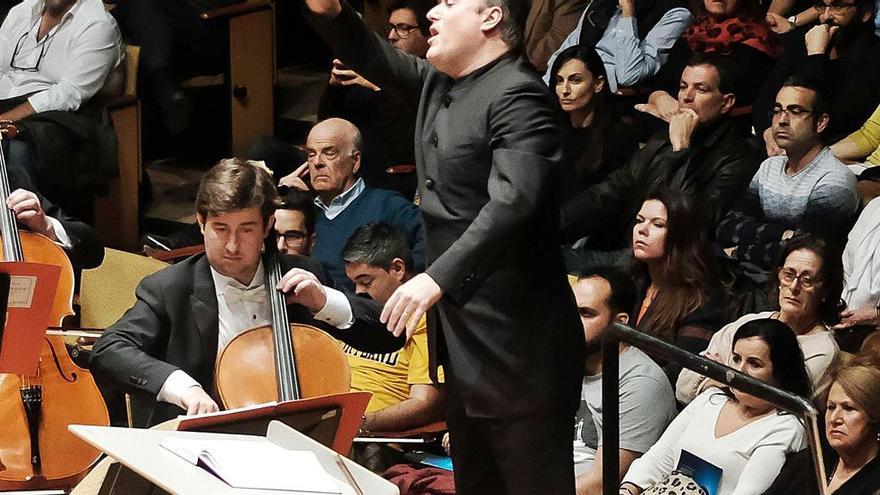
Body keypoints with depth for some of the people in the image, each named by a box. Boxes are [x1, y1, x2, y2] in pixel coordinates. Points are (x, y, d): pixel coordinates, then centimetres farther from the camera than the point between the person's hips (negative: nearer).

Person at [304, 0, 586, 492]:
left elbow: (512, 202, -30)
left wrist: (439, 277, -37)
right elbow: (378, 61, 26)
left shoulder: (518, 96, -17)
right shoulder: (439, 83, 13)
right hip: (461, 333, 10)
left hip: (515, 339, -10)